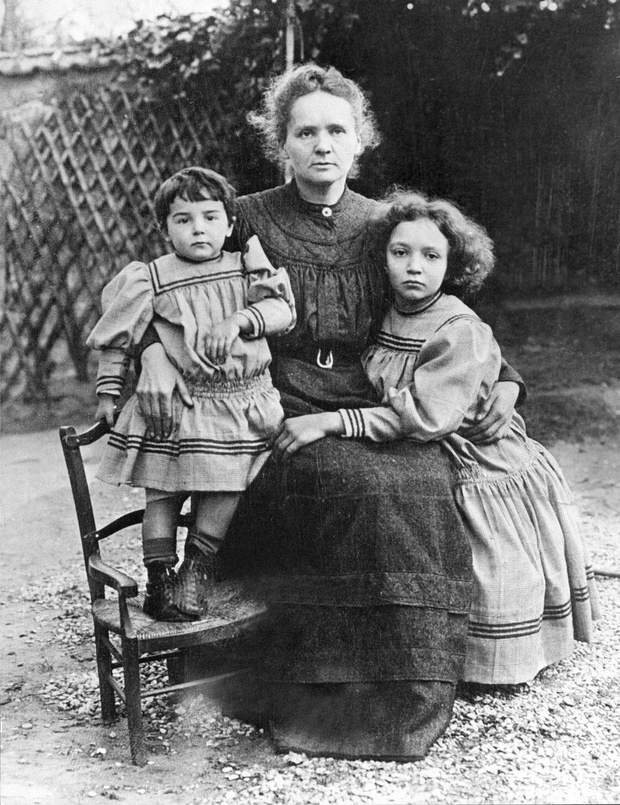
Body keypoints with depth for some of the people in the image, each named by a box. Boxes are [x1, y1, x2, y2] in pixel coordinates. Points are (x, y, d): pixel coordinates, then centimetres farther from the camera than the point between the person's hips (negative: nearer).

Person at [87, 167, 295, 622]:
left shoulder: (247, 267, 5)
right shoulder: (149, 281, -1)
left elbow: (282, 310, -6)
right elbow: (117, 339, 7)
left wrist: (238, 320, -21)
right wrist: (108, 392, 8)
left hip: (244, 401, 1)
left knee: (224, 488, -2)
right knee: (162, 491, 1)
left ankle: (198, 568, 19)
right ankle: (159, 577, 15)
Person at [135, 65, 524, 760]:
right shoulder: (250, 221, 2)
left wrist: (503, 379, 3)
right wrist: (153, 351, -15)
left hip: (373, 413, 3)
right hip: (279, 416, -3)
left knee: (426, 486, -26)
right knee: (367, 488, -31)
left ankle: (402, 698, -12)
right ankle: (333, 690, -15)